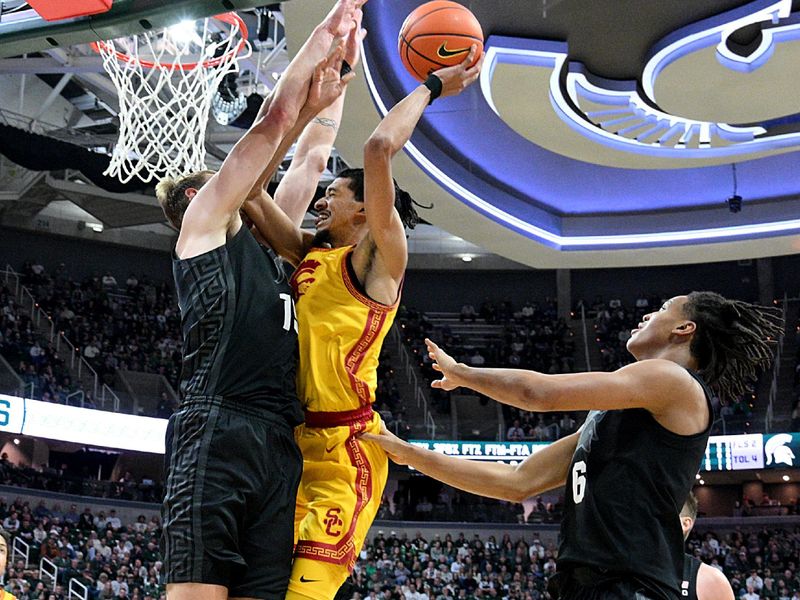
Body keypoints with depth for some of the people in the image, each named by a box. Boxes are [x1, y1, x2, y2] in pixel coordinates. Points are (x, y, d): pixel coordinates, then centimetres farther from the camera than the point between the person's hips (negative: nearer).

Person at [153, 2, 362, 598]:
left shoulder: (267, 246, 30)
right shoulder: (201, 223, 11)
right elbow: (271, 124, 7)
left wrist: (334, 83, 37)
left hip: (278, 443, 7)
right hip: (217, 432, -7)